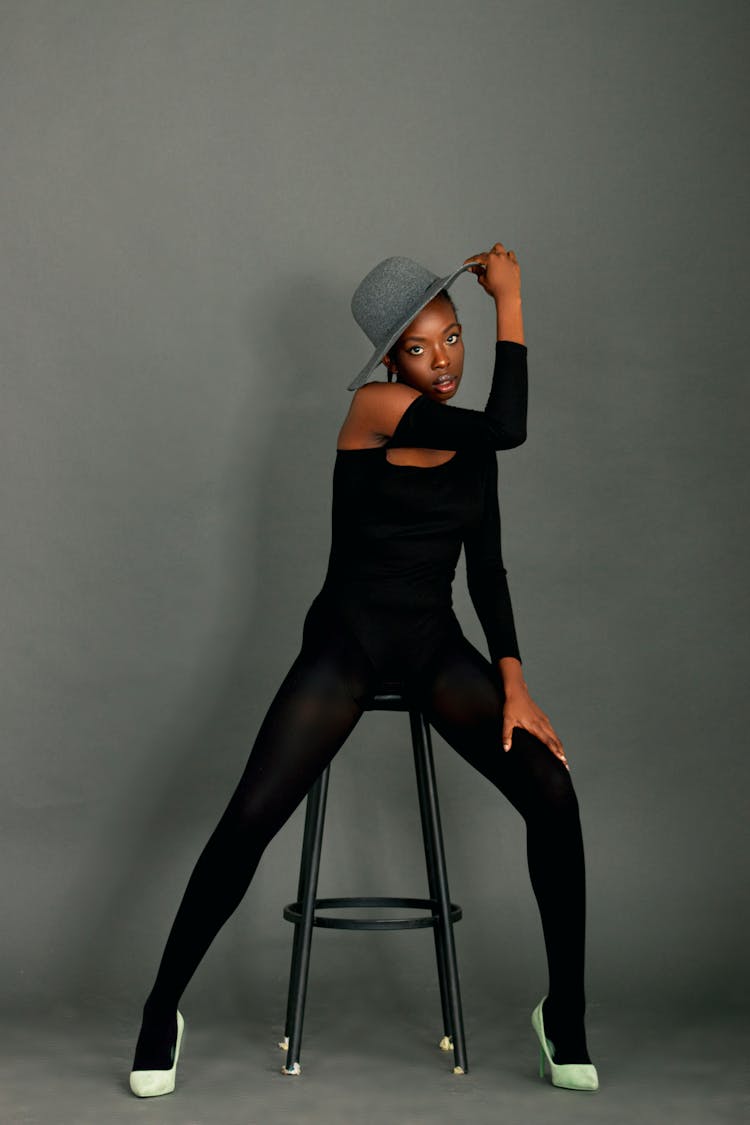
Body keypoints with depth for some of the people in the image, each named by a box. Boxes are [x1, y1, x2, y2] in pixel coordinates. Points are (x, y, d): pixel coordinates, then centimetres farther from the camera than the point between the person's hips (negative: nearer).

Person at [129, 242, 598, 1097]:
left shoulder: (470, 440, 8)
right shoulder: (375, 406, -11)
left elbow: (486, 569, 9)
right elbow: (508, 426, -27)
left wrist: (513, 683, -2)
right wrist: (511, 301, -19)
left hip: (434, 643, 5)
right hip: (349, 636, -5)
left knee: (552, 790, -14)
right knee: (251, 818, -15)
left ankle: (564, 1018, 1)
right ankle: (162, 1011, 6)